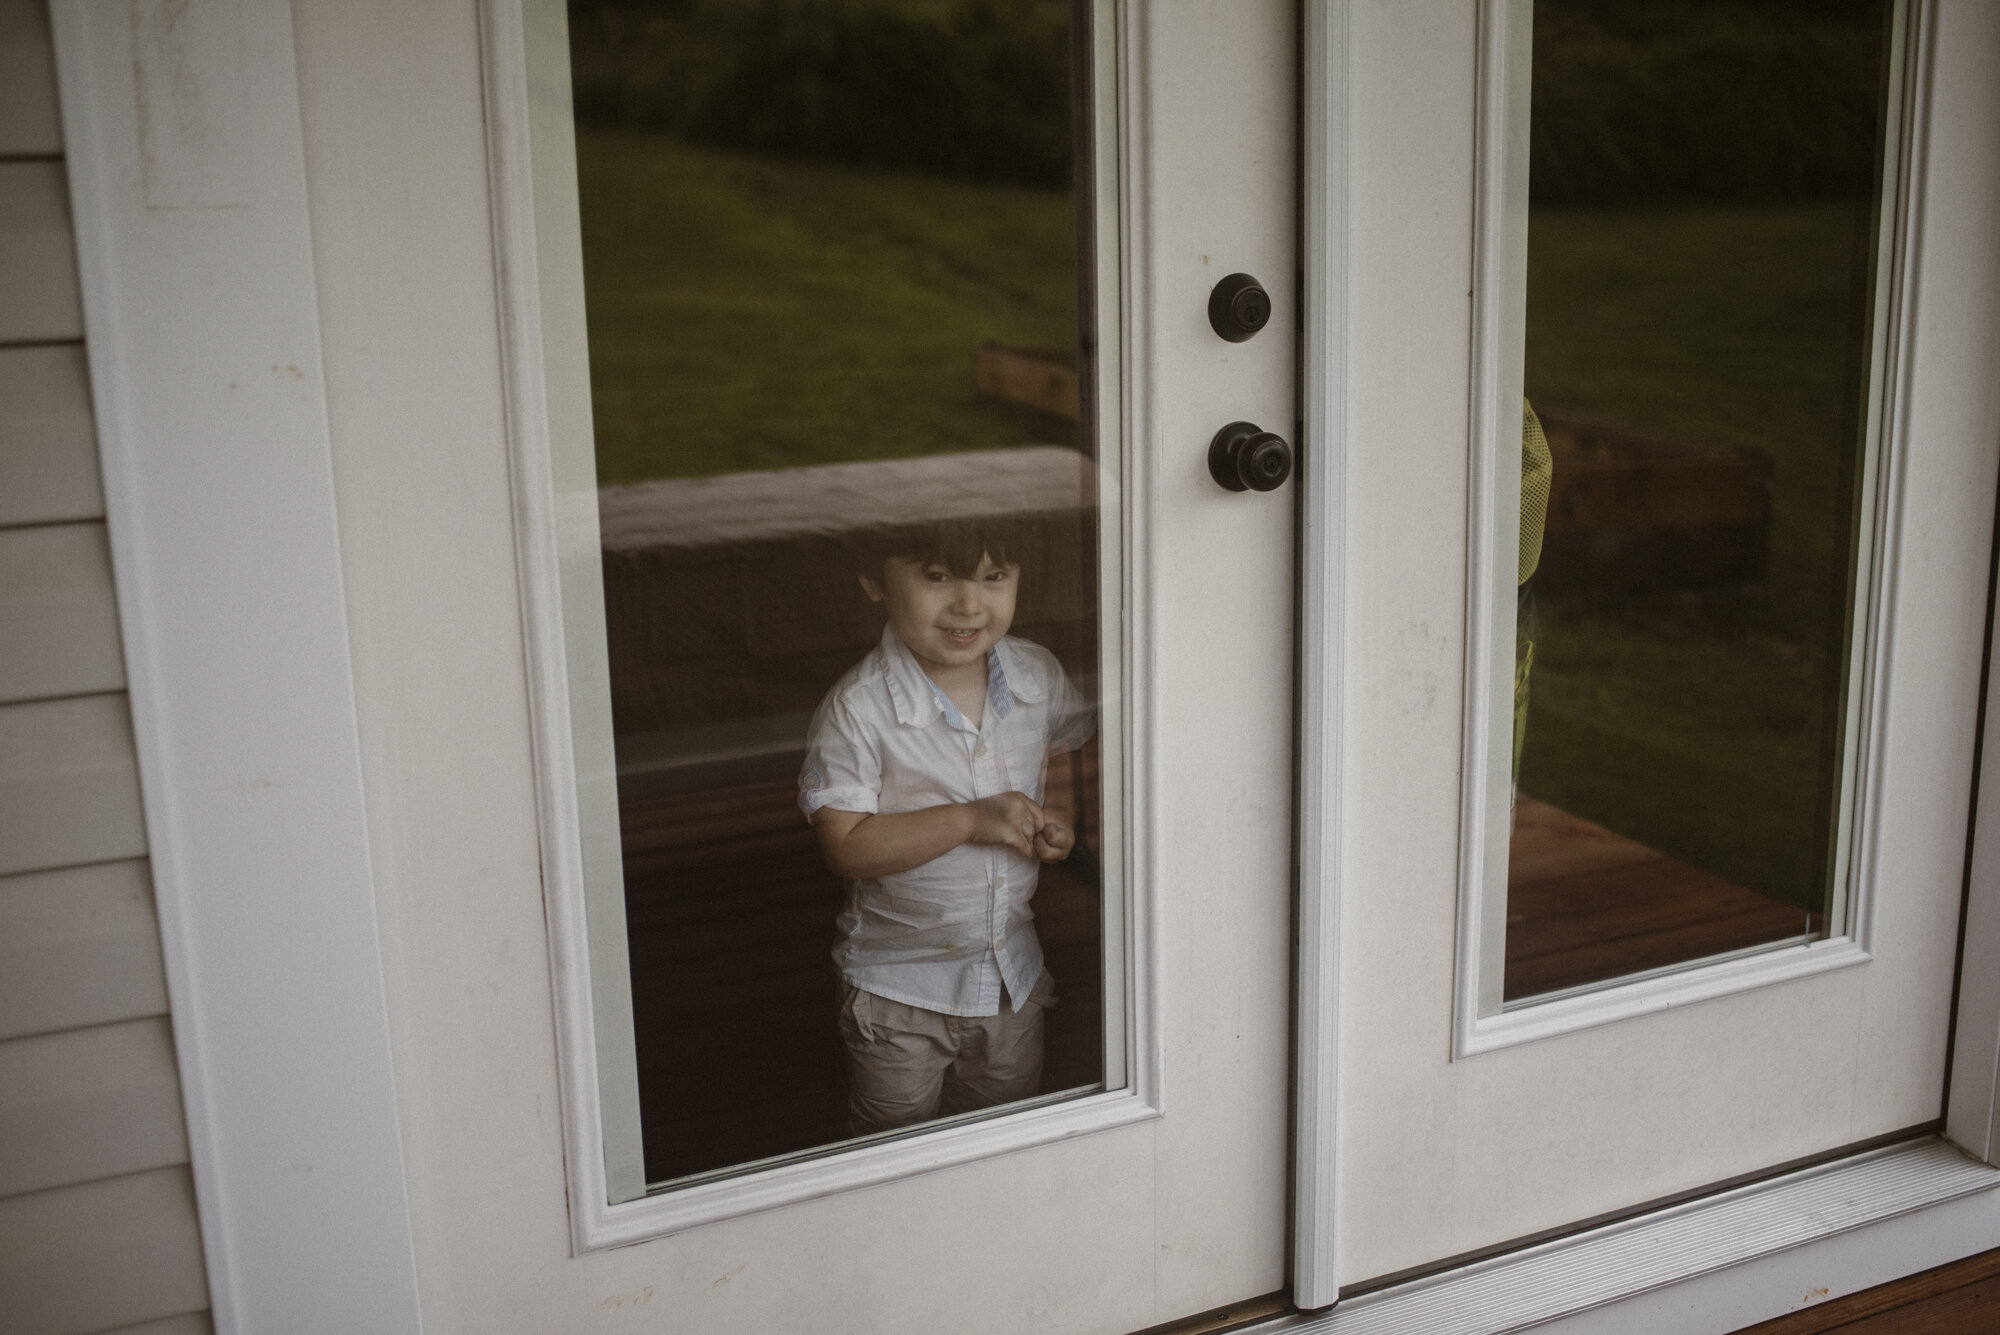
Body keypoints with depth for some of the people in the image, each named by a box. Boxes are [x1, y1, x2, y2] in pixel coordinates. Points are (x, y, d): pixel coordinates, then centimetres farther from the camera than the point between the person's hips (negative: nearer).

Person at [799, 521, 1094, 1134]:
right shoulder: (857, 708, -23)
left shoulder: (1039, 676, -7)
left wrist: (1060, 819, -8)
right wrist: (970, 820, -29)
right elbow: (845, 847, -24)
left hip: (1014, 973, 4)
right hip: (901, 984, -4)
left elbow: (1070, 754, 12)